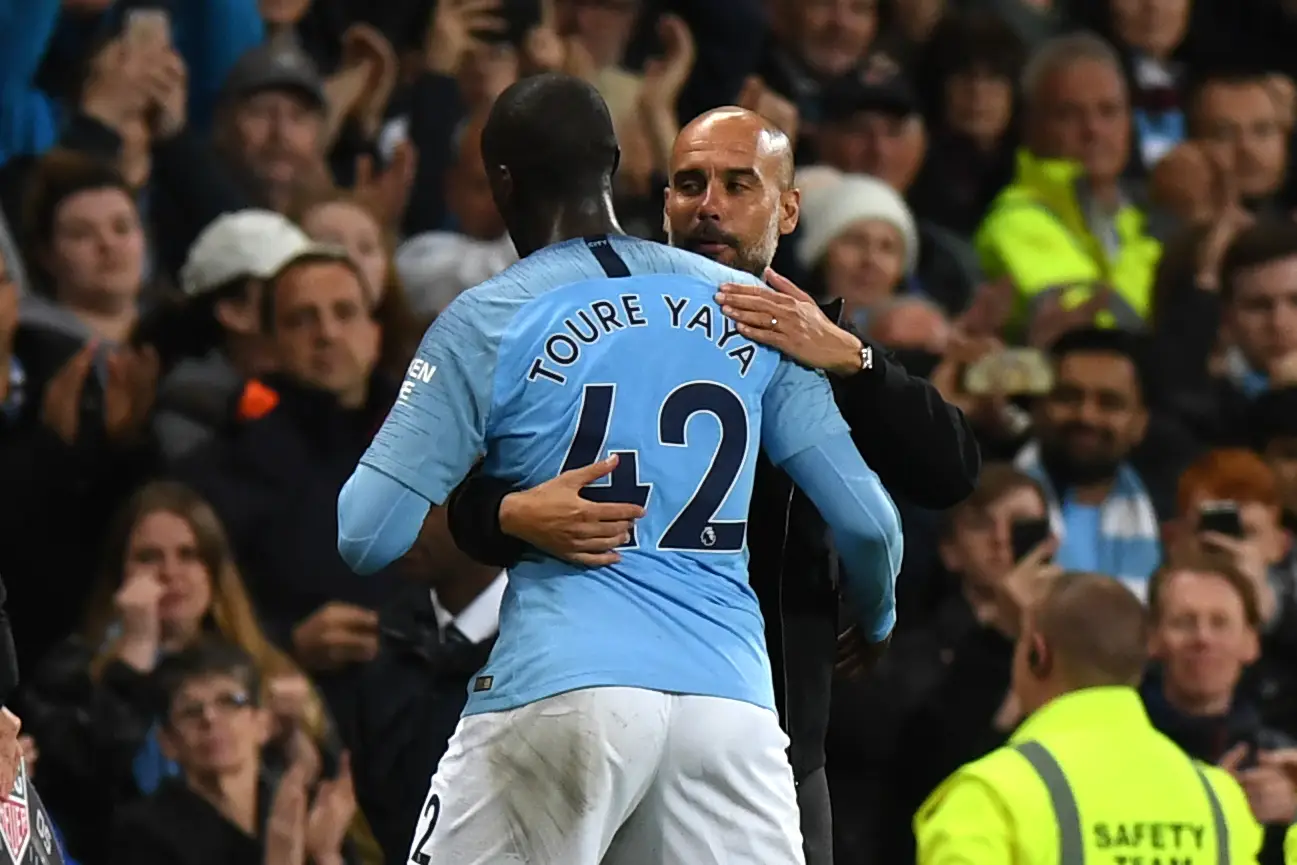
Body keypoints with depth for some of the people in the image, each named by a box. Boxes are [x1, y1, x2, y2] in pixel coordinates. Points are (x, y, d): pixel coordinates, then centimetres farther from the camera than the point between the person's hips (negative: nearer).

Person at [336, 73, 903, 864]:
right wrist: (874, 616, 31)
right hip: (731, 700, 3)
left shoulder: (488, 322, 2)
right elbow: (868, 522, 9)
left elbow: (367, 537, -2)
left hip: (558, 688, -3)